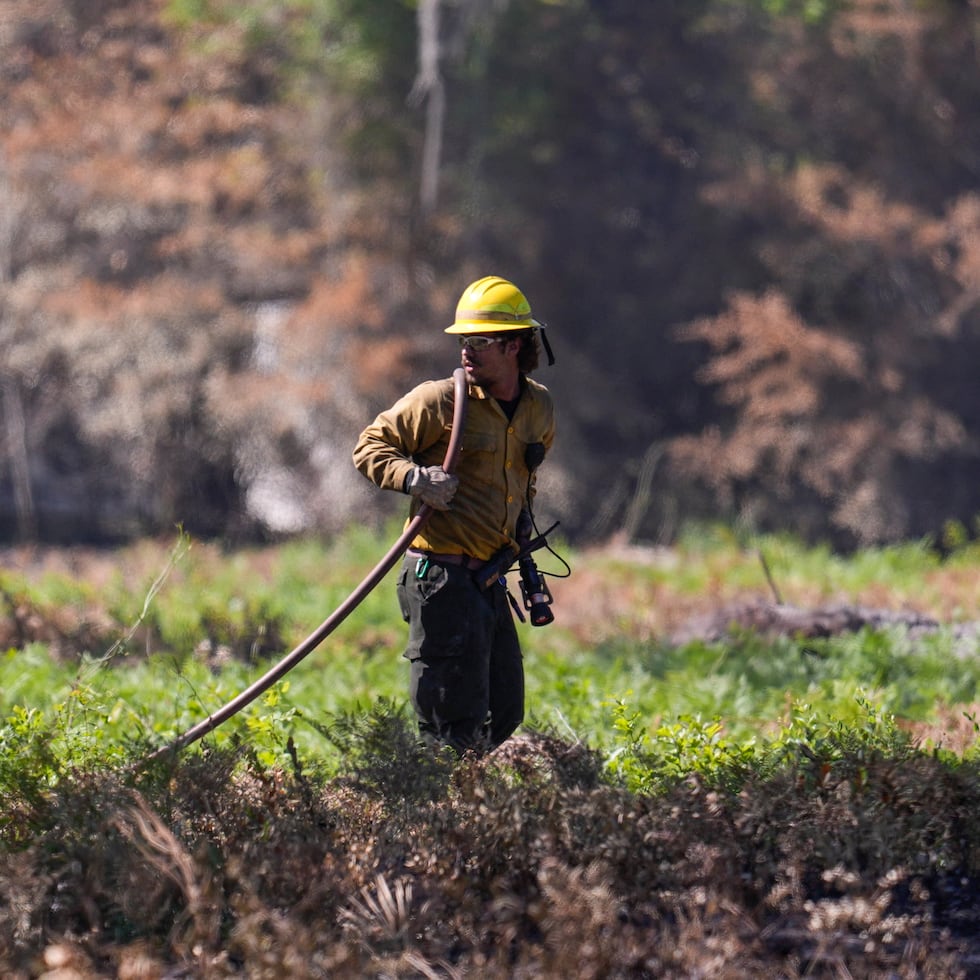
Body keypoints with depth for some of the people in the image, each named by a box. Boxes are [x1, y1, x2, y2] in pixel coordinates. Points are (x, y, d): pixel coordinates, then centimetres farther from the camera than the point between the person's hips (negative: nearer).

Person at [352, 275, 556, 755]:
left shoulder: (539, 407, 9)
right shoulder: (439, 400, -10)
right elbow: (371, 445, -2)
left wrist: (522, 510, 12)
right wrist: (413, 477, -20)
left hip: (488, 582, 7)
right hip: (441, 576, -7)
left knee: (504, 715, 12)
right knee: (457, 724, -9)